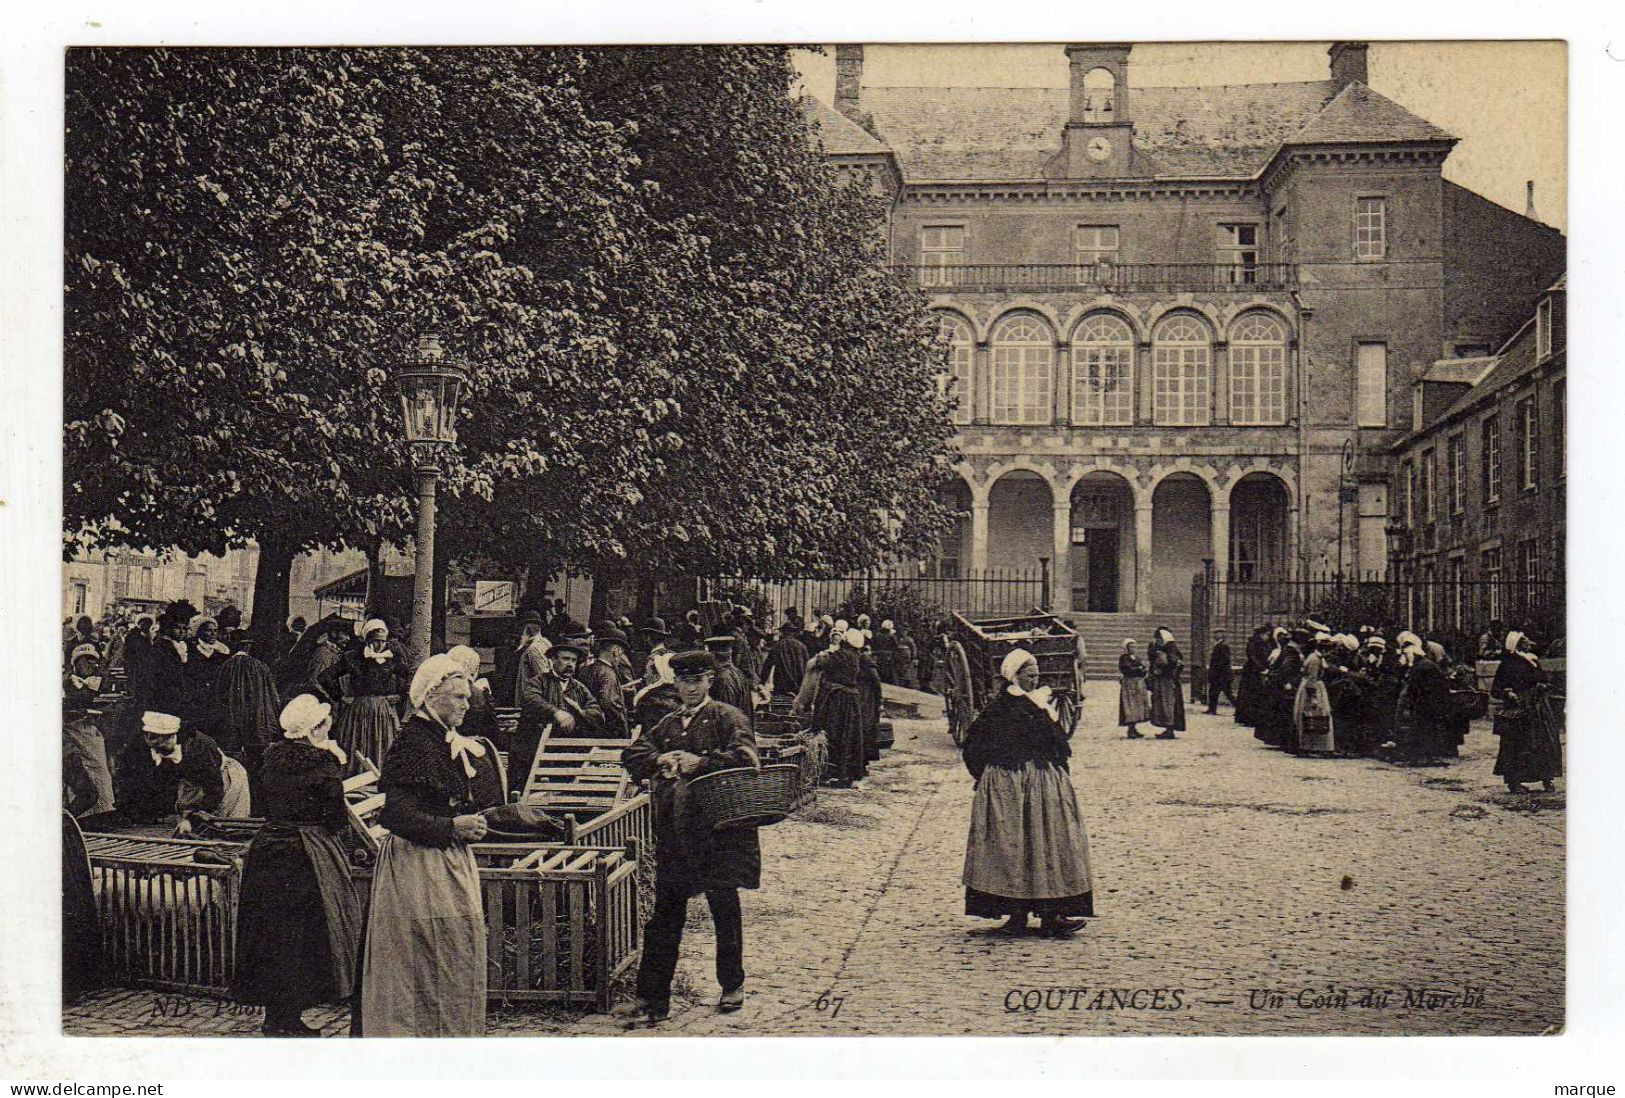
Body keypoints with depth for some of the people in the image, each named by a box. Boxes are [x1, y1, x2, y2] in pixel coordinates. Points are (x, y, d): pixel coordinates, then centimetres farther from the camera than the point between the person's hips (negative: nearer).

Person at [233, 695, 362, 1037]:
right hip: (306, 855, -7)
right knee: (304, 935, 1)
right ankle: (289, 1019, 4)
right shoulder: (322, 762, -14)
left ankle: (274, 1014, 21)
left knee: (272, 931, 13)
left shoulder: (273, 757, 6)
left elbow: (264, 805, 16)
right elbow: (337, 819, -11)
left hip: (268, 849, 7)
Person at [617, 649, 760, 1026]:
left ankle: (732, 986, 26)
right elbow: (632, 755, 13)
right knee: (665, 914, 3)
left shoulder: (728, 718, -2)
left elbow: (745, 758, -17)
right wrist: (660, 760, -5)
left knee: (724, 908, 8)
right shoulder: (668, 724, 16)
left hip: (718, 828, -5)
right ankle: (652, 999, 5)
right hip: (674, 831, 5)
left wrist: (700, 764, -15)